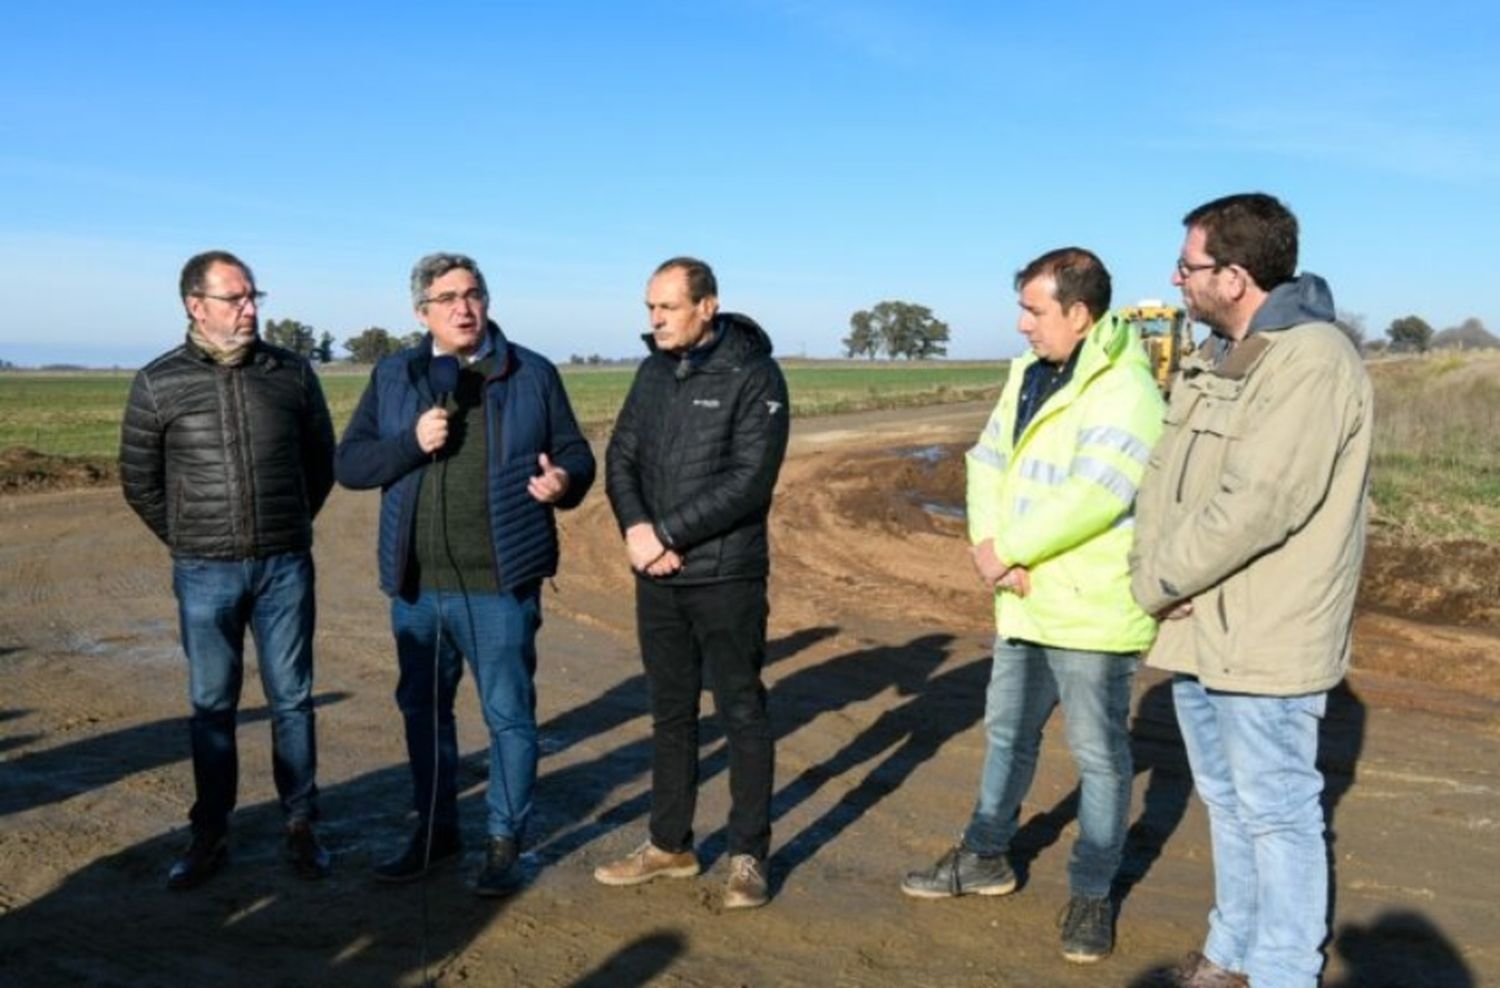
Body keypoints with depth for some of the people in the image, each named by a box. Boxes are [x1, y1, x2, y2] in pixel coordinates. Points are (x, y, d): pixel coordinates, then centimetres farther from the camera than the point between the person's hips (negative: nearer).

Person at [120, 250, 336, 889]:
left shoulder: (292, 373, 0)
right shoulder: (158, 384, -3)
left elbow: (321, 461, 11)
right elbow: (139, 480, 7)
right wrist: (187, 541, 8)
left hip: (285, 567, 1)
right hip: (205, 573, 0)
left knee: (291, 699, 8)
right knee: (211, 705, 9)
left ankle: (301, 825, 20)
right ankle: (210, 834, 21)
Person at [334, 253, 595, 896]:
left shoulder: (532, 375, 1)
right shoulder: (393, 377, 7)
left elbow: (576, 454, 3)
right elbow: (348, 464, 2)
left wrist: (563, 481, -19)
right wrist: (411, 444, -15)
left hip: (499, 585, -3)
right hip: (417, 585, 3)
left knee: (509, 714, 4)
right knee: (422, 708, 16)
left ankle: (505, 842, 21)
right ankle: (435, 830, 33)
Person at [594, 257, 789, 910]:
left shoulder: (754, 375, -10)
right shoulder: (654, 371, 10)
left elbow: (749, 481, -18)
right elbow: (620, 458, 8)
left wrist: (667, 533, -16)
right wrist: (635, 528, -11)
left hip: (726, 577, -6)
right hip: (658, 575, 6)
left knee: (742, 714, 5)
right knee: (670, 714, 15)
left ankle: (747, 857, 17)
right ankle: (670, 845, 28)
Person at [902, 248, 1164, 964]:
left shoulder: (1124, 392, -18)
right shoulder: (1028, 374, 9)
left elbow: (1091, 498, -28)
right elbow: (988, 462, 5)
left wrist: (1006, 549, -18)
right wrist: (988, 543, -12)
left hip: (1091, 611, -8)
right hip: (1025, 602, 9)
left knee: (1098, 753, 7)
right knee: (1008, 733, 21)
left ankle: (1091, 893, 24)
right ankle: (986, 858, 39)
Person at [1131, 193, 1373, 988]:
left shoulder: (1312, 362, -18)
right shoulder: (1213, 358, 11)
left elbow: (1258, 505, -25)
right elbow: (1164, 473, 10)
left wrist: (1159, 582, -14)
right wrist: (1148, 568, -8)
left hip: (1264, 640, -9)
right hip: (1194, 627, 9)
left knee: (1276, 811, 5)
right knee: (1226, 802, 21)